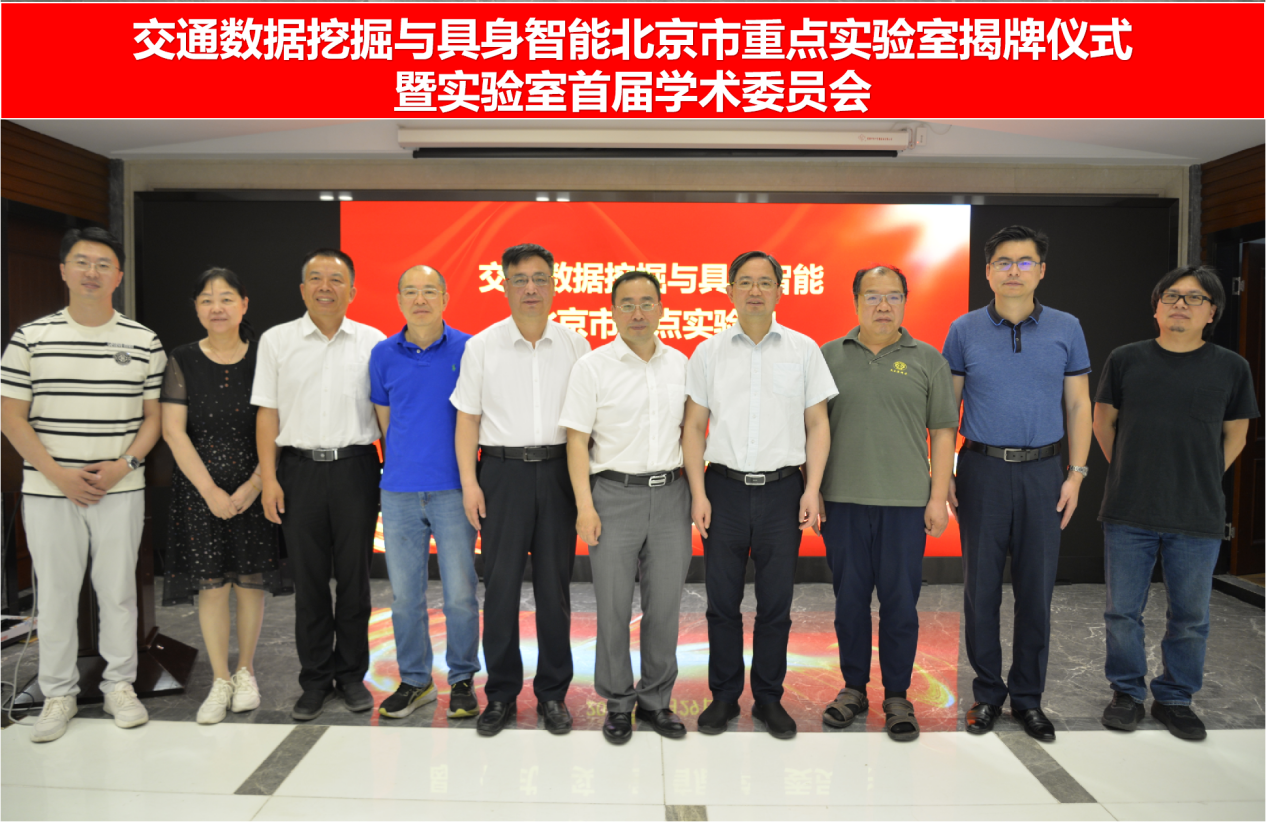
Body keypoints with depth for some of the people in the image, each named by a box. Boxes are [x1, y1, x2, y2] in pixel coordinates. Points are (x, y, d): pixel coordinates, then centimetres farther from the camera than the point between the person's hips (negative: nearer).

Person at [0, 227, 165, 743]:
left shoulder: (144, 343, 2)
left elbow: (154, 417, 5)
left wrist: (124, 464, -10)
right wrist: (58, 473, -10)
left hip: (121, 491, 0)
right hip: (48, 491, 0)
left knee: (118, 589, 8)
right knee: (55, 592, 8)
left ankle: (120, 685, 23)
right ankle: (58, 694, 23)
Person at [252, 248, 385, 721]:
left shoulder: (372, 341, 5)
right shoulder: (276, 341, 6)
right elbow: (267, 414, 6)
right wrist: (269, 478, -1)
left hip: (355, 468, 0)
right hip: (300, 468, 1)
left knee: (354, 577, 6)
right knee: (308, 580, 7)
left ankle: (352, 675, 21)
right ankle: (315, 680, 21)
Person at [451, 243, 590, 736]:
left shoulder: (575, 345, 5)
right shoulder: (481, 346, 3)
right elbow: (467, 418, 4)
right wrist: (469, 481, -4)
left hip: (558, 470, 1)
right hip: (502, 470, -1)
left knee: (555, 585, 6)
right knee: (500, 585, 2)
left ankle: (552, 694, 20)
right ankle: (500, 695, 18)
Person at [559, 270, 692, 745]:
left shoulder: (680, 364, 9)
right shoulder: (593, 366, -1)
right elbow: (576, 439, -4)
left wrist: (696, 493, 7)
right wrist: (584, 505, -11)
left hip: (670, 494, 3)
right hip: (614, 495, -3)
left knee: (665, 605, 8)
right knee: (613, 608, 5)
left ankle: (655, 700, 25)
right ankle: (618, 703, 23)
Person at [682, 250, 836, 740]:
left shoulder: (803, 349, 5)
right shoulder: (709, 352, 6)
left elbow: (817, 425, 5)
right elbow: (694, 427, 5)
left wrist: (812, 489, -4)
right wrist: (698, 493, -3)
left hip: (782, 488, 0)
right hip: (725, 486, 0)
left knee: (776, 603, 7)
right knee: (722, 601, 7)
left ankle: (768, 698, 24)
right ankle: (723, 697, 23)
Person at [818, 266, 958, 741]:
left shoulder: (927, 360, 5)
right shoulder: (829, 357, 6)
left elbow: (943, 433, 4)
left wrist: (939, 498, -2)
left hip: (906, 503, 0)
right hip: (843, 501, 1)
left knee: (900, 602, 6)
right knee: (850, 599, 9)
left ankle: (897, 697, 21)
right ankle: (854, 689, 24)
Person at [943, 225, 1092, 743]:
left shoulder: (1066, 329, 5)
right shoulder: (965, 331, 2)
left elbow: (1078, 406, 8)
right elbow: (947, 406, 4)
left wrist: (1076, 473, 1)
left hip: (1043, 472, 1)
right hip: (982, 471, -1)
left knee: (1037, 588, 7)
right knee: (981, 586, 5)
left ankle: (1028, 697, 22)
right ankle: (987, 693, 21)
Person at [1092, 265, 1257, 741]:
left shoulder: (1231, 368, 0)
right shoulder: (1125, 360, 0)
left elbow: (1235, 434, 12)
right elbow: (1104, 422, 11)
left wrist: (1201, 480, 7)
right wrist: (1131, 473, 10)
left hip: (1198, 519, 0)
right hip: (1128, 515, 0)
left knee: (1190, 617, 11)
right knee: (1123, 611, 9)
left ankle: (1175, 698, 29)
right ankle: (1127, 692, 26)